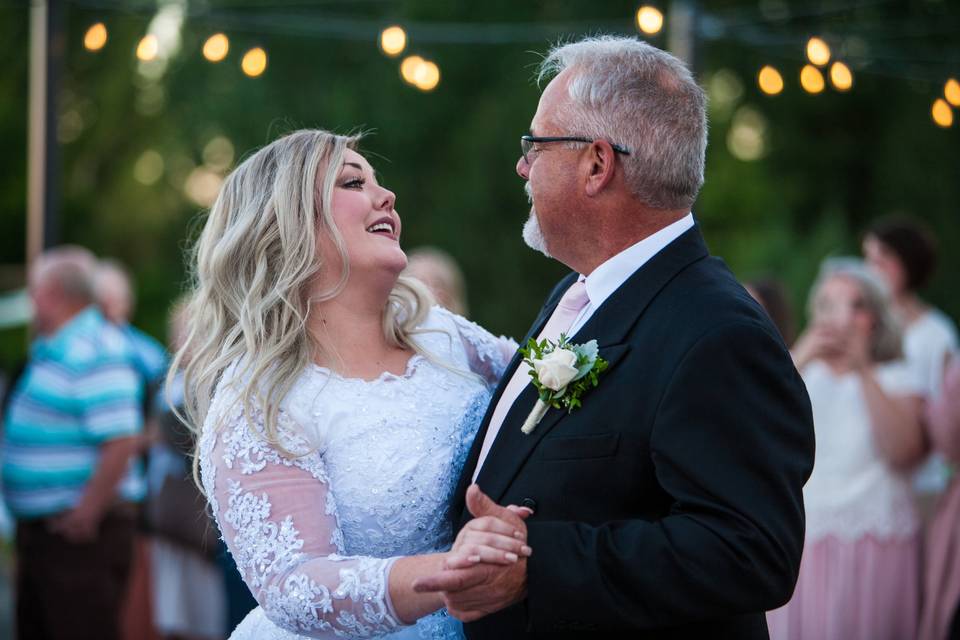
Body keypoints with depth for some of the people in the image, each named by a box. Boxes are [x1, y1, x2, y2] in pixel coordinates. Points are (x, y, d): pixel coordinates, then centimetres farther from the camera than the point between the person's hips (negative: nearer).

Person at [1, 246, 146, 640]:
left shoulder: (91, 353, -19)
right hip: (40, 529, 10)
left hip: (79, 533, -10)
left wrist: (87, 514, -22)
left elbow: (121, 441, -26)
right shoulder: (50, 350, 13)